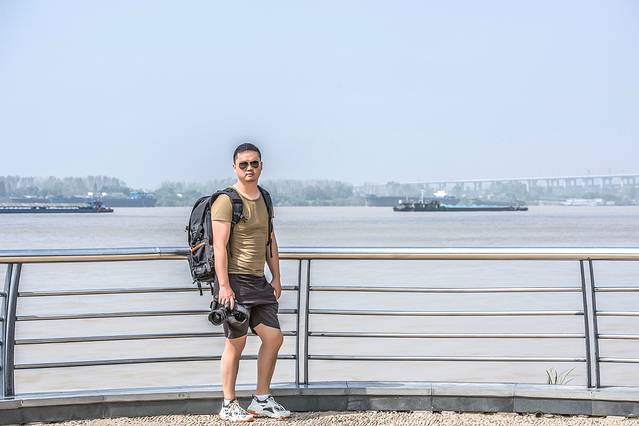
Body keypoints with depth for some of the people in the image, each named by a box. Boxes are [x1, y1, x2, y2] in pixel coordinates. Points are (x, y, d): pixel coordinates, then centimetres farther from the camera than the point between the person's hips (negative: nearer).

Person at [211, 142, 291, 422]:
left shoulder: (263, 198, 14)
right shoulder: (226, 200, -10)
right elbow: (220, 245, -15)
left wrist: (276, 278, 15)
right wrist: (223, 285, -20)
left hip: (258, 280, 8)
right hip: (234, 279, -7)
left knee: (274, 337, 5)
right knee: (236, 342, -3)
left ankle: (261, 400, 18)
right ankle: (229, 406, 9)